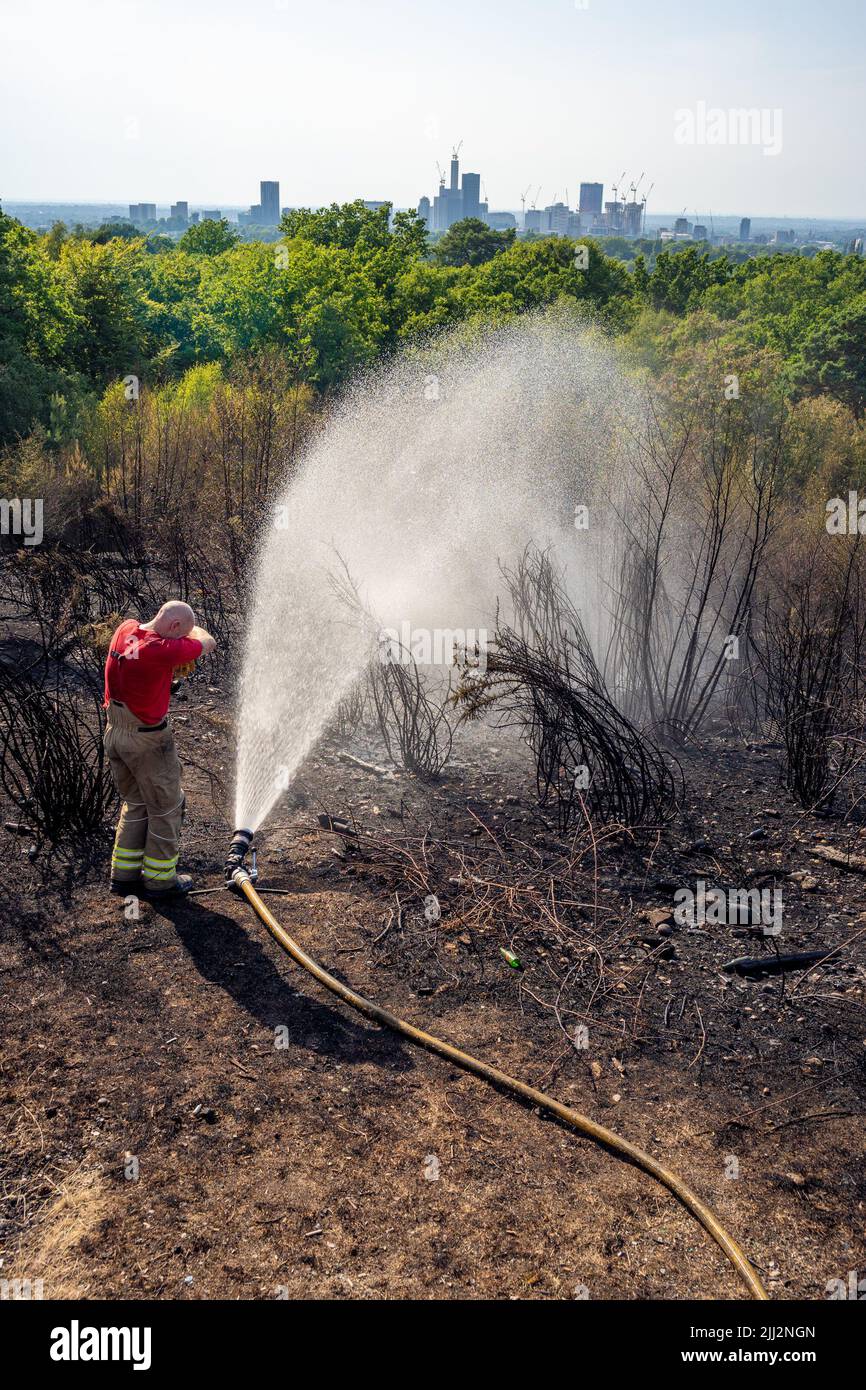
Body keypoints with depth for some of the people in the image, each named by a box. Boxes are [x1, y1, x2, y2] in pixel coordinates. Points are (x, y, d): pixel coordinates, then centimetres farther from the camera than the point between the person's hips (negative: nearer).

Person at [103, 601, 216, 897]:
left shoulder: (125, 629, -2)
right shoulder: (164, 650, -24)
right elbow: (207, 643, -7)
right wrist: (193, 630, 13)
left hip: (114, 732, 8)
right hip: (147, 740, -8)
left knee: (135, 804, 21)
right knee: (166, 807, 9)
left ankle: (124, 874, 26)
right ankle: (159, 878, 19)